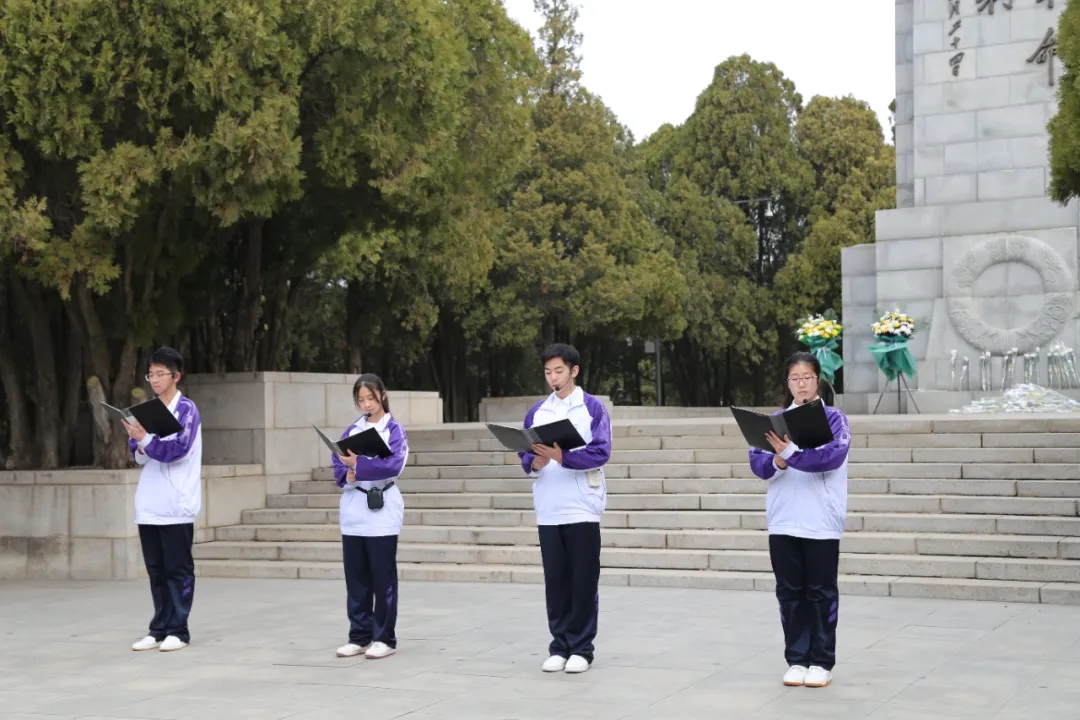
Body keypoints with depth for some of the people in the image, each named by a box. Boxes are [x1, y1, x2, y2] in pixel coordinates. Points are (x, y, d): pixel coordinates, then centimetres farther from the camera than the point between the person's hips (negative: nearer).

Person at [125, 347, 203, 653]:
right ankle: (159, 629, 15)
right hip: (149, 504, 6)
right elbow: (138, 453, 14)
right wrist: (139, 446, -7)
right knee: (156, 570, 10)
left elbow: (178, 448, -16)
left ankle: (178, 630, 3)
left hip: (176, 504, -6)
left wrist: (145, 440, -19)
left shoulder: (186, 409, -5)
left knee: (178, 570, -1)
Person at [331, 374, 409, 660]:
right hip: (353, 510, 5)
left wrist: (359, 464, -27)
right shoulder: (352, 430, 13)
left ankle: (384, 638, 6)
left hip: (381, 510, -5)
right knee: (356, 578, 7)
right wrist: (347, 475, -15)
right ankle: (359, 636, 15)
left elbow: (394, 465, -16)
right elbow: (338, 463, 7)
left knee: (382, 578, -1)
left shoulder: (394, 429, -2)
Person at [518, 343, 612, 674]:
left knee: (583, 581, 0)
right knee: (556, 581, 7)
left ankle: (581, 648, 7)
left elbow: (600, 453, -11)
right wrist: (536, 462, -14)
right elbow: (526, 457, 9)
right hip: (548, 510, 4)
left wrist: (561, 456, -24)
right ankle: (559, 646, 15)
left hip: (582, 508, -4)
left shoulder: (593, 408, -2)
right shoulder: (537, 412, 11)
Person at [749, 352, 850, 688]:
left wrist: (791, 453, -25)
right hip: (783, 521, 3)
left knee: (821, 593, 4)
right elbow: (757, 462, 1)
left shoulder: (834, 419, 0)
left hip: (822, 522, -3)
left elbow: (832, 456, -17)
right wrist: (777, 461, -19)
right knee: (790, 592, 7)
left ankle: (821, 662, 11)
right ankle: (796, 660, 16)